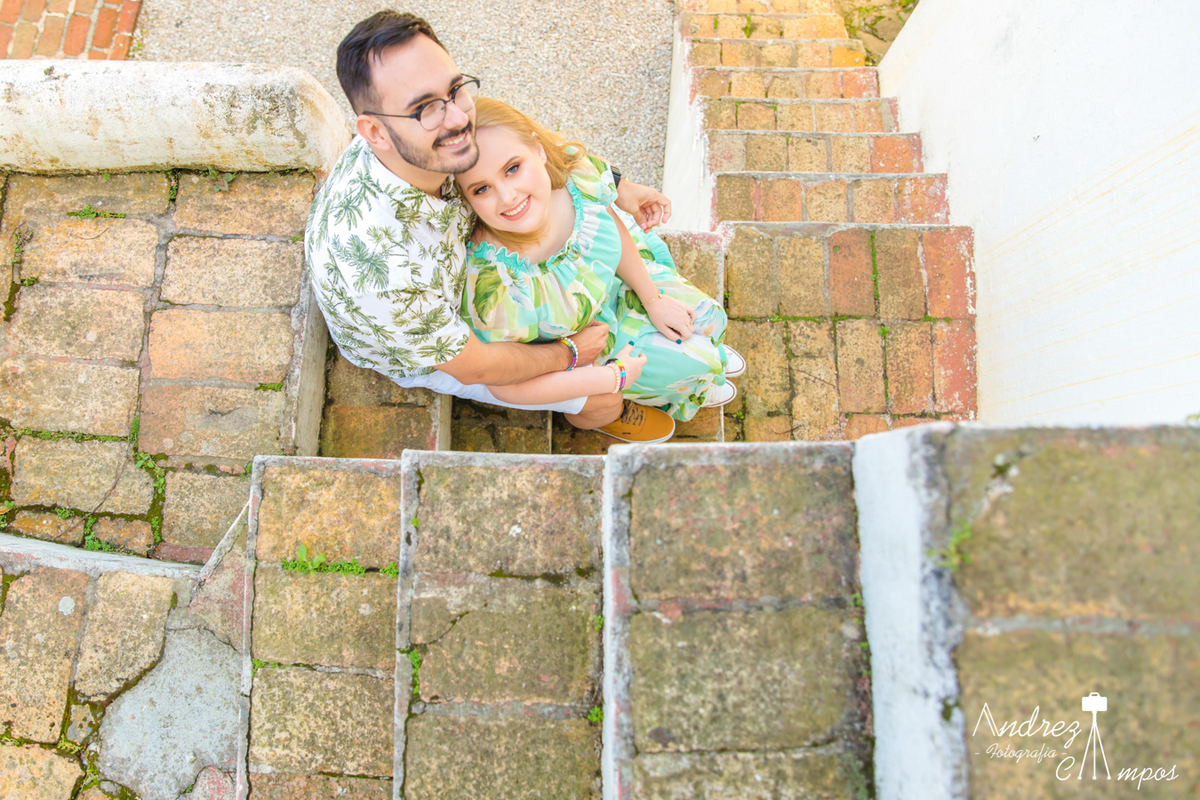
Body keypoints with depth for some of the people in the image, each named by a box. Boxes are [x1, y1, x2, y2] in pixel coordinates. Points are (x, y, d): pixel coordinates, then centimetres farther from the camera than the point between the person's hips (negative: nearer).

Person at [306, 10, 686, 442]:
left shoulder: (431, 138, -28)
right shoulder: (381, 265, -47)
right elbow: (471, 367, -31)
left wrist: (614, 185, -13)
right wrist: (570, 354, -16)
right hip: (421, 355, -6)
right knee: (603, 397, -3)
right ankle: (589, 418, 34)